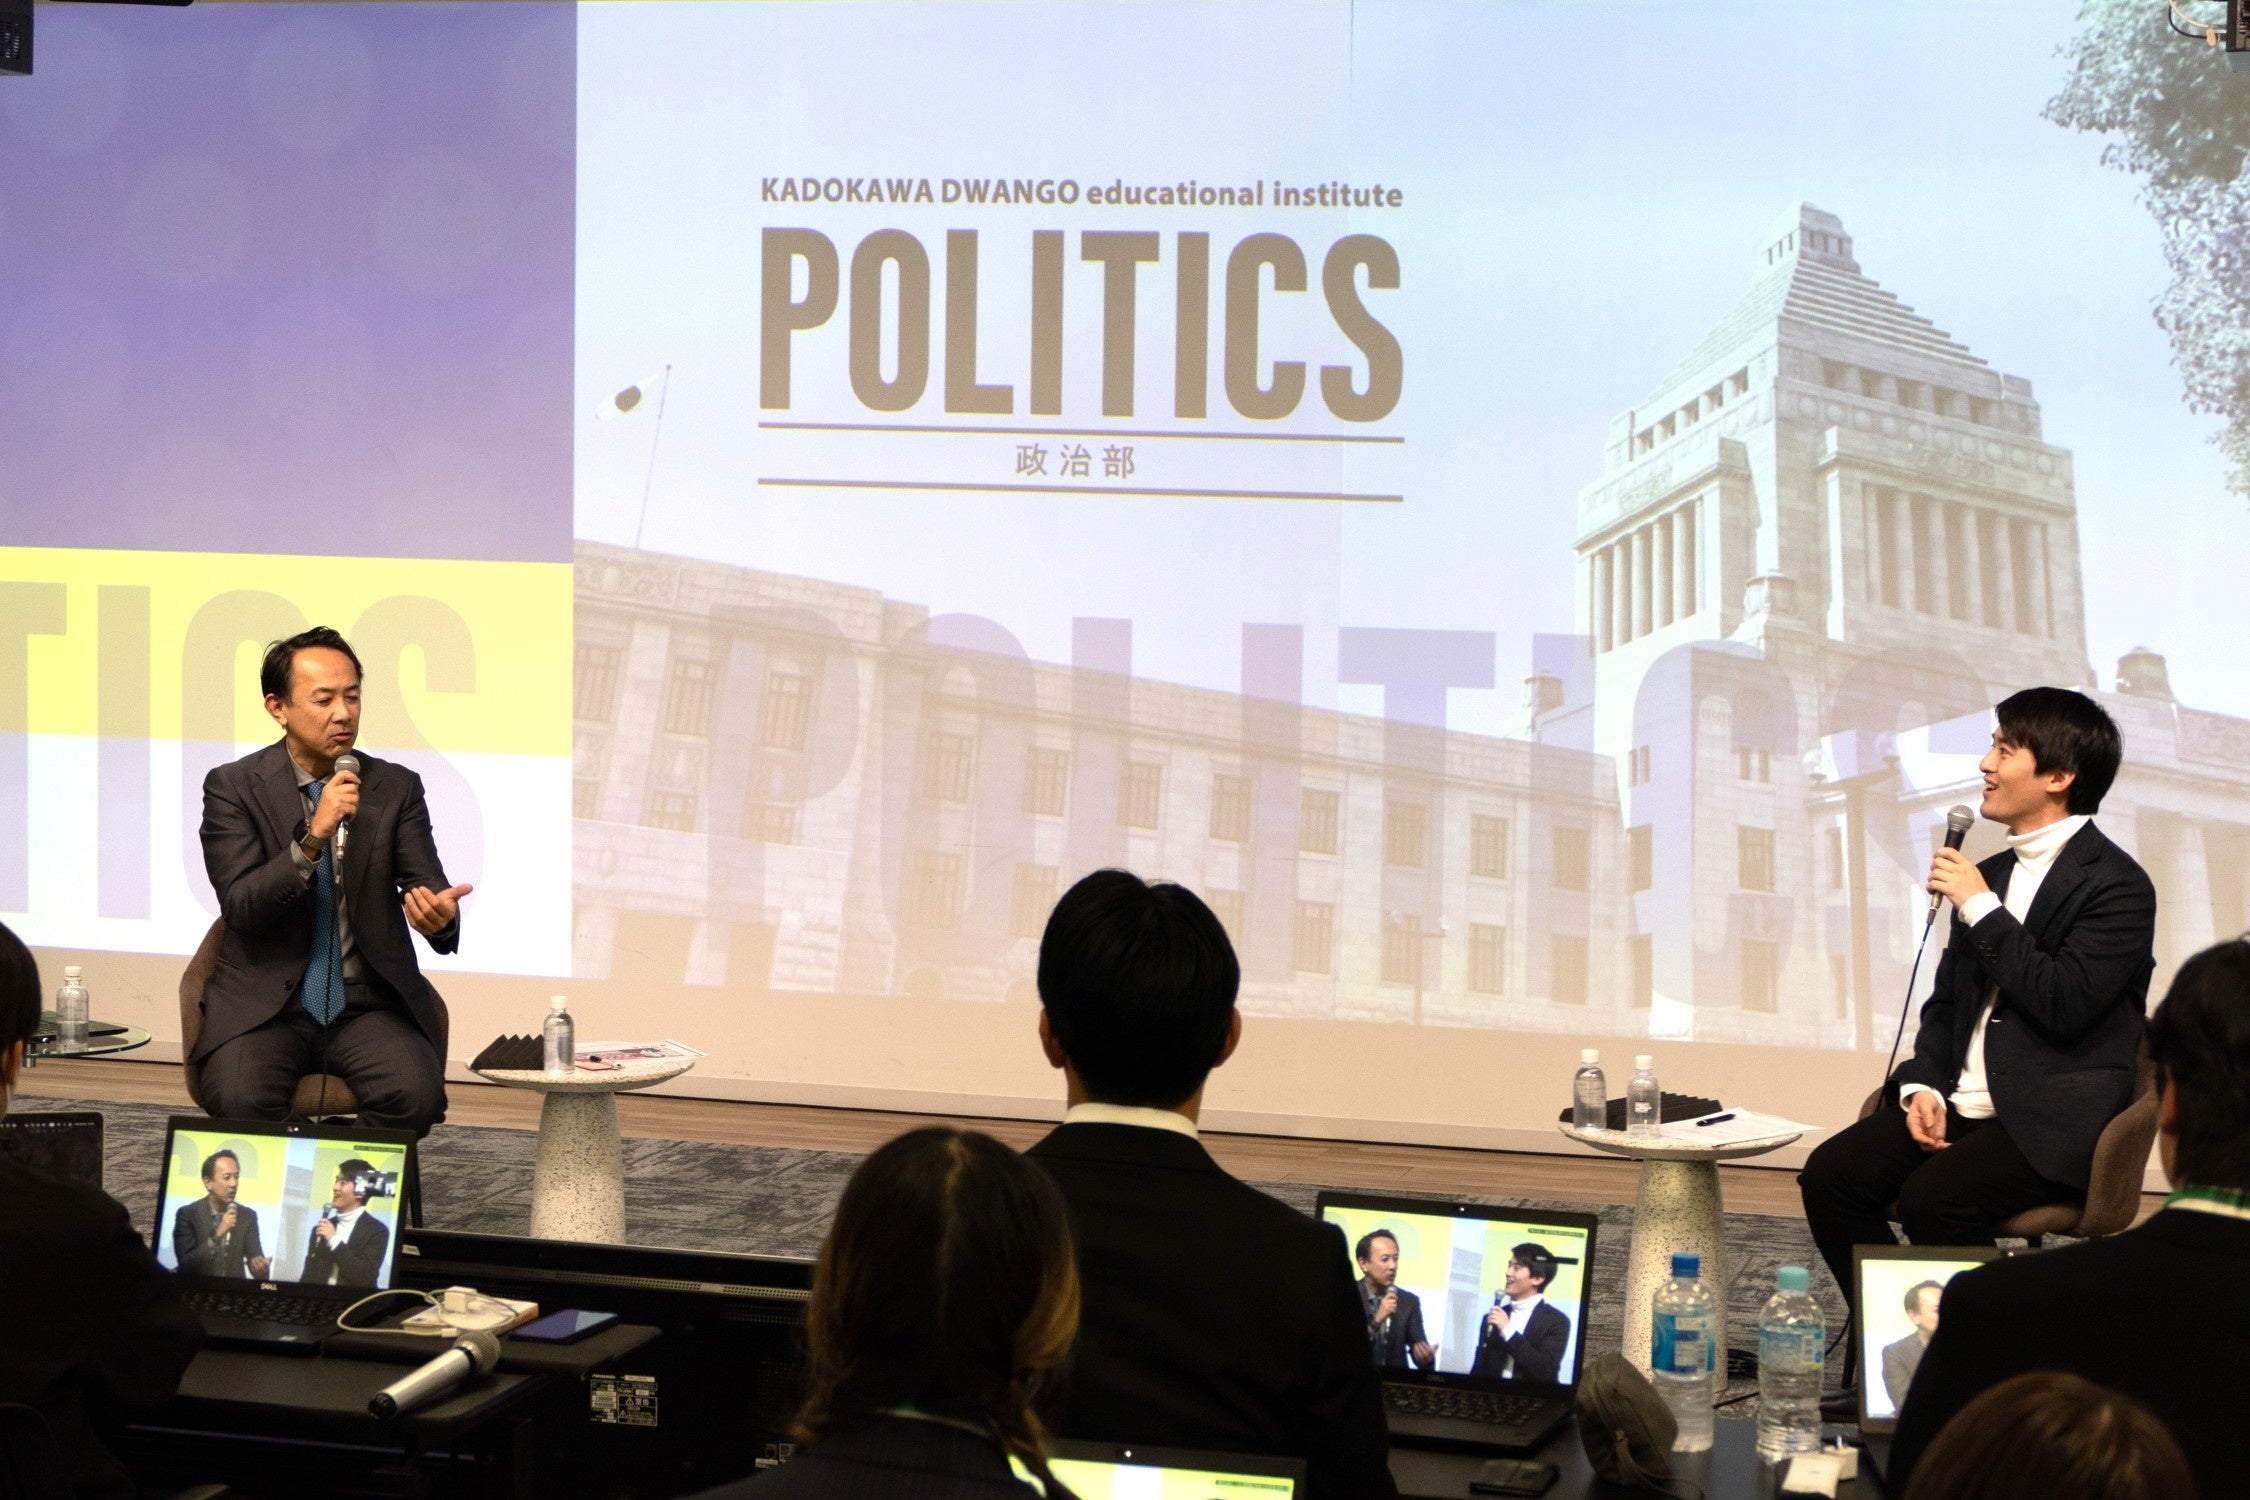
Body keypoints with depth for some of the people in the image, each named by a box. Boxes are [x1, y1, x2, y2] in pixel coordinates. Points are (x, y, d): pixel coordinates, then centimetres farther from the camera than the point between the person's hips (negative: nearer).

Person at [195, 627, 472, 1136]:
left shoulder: (397, 788, 8)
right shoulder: (232, 787, 2)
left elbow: (428, 887, 0)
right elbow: (239, 907, -10)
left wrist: (440, 916, -25)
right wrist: (313, 838, -24)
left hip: (369, 1006, 2)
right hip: (265, 1008, -1)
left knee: (417, 1094, -28)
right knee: (240, 1100, -32)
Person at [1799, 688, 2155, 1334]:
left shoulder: (2117, 885, -7)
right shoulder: (1990, 874, 19)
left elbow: (2064, 1003, -20)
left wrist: (1982, 910, -12)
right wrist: (1924, 1087, 2)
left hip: (2053, 1120, -8)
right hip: (1963, 1105, 8)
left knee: (1932, 1200, -30)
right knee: (1830, 1174, -13)